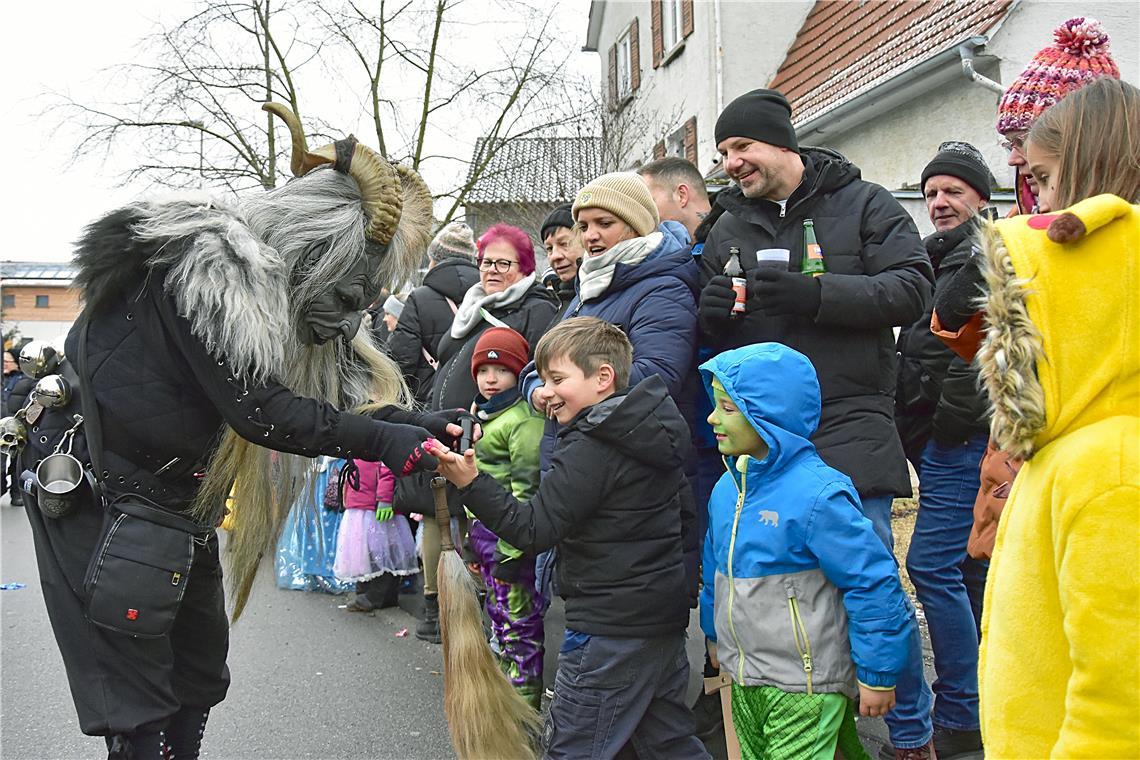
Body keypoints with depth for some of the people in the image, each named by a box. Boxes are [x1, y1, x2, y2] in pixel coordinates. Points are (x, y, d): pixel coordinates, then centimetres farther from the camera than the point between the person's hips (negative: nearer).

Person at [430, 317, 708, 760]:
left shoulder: (591, 450, -18)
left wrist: (470, 483, -26)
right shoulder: (650, 431, 9)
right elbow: (683, 509, 21)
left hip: (611, 630, -9)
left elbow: (533, 530, -22)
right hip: (666, 617, 9)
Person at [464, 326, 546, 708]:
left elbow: (527, 488, -21)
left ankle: (525, 701, 10)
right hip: (486, 531, 10)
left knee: (519, 620, -1)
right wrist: (473, 535, 23)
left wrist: (510, 548, -22)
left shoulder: (524, 420, -16)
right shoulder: (486, 413, 16)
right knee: (499, 616, 19)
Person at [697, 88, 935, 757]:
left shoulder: (863, 204, 4)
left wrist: (817, 294, -19)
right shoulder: (728, 228, 15)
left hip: (849, 425, -4)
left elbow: (912, 287, -7)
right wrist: (712, 315, -6)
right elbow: (714, 334, 19)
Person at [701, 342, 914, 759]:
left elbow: (873, 582, -18)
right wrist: (714, 633, 27)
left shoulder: (816, 495, -21)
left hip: (805, 690, -8)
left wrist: (878, 673, -12)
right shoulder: (726, 489, 4)